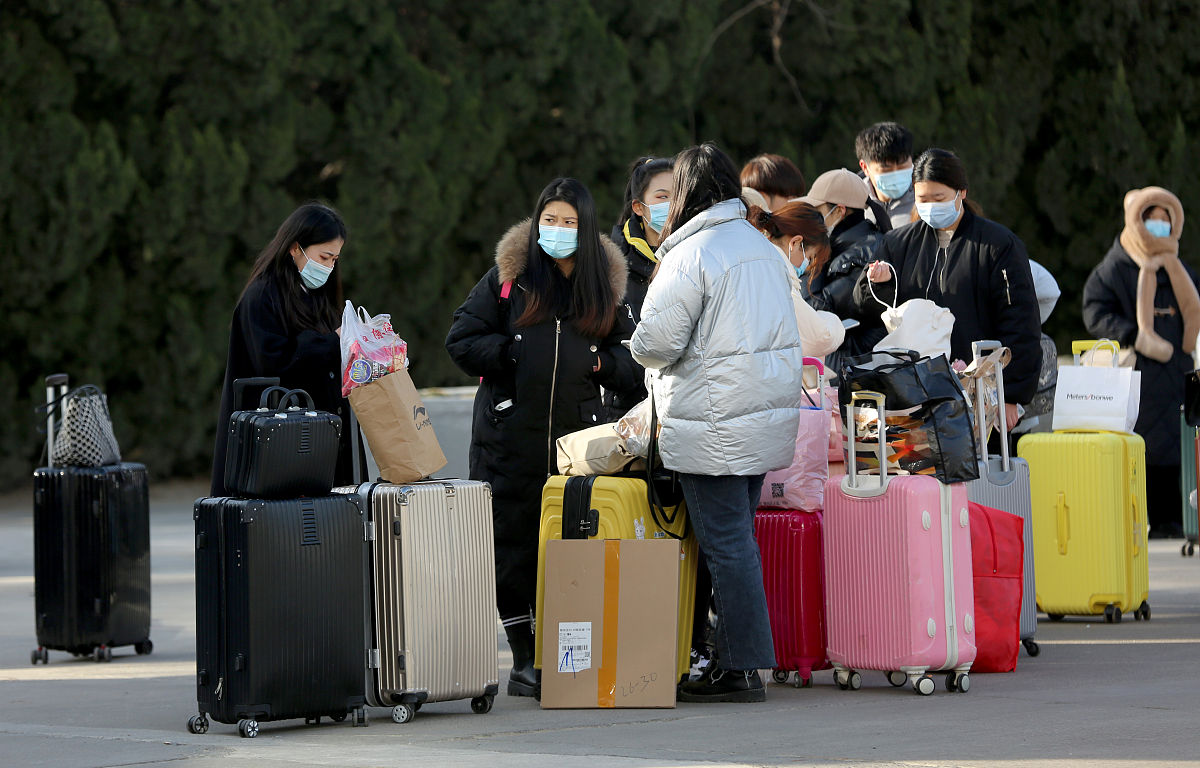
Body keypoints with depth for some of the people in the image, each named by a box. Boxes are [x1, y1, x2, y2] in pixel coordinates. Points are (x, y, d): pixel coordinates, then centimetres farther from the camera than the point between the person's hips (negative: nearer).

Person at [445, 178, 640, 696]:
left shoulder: (605, 284, 10)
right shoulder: (509, 275, 5)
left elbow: (631, 361, 14)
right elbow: (462, 340, 3)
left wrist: (599, 362, -6)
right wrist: (514, 354, -9)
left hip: (578, 435, 1)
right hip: (510, 436, -1)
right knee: (513, 550, -1)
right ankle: (524, 660, 6)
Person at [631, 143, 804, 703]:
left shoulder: (690, 254, -13)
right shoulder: (762, 247, 12)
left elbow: (657, 341, -15)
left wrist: (641, 347, 7)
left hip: (715, 422, -8)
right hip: (768, 409, 8)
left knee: (726, 543, -5)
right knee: (738, 540, 13)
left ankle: (740, 670, -4)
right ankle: (737, 656, 16)